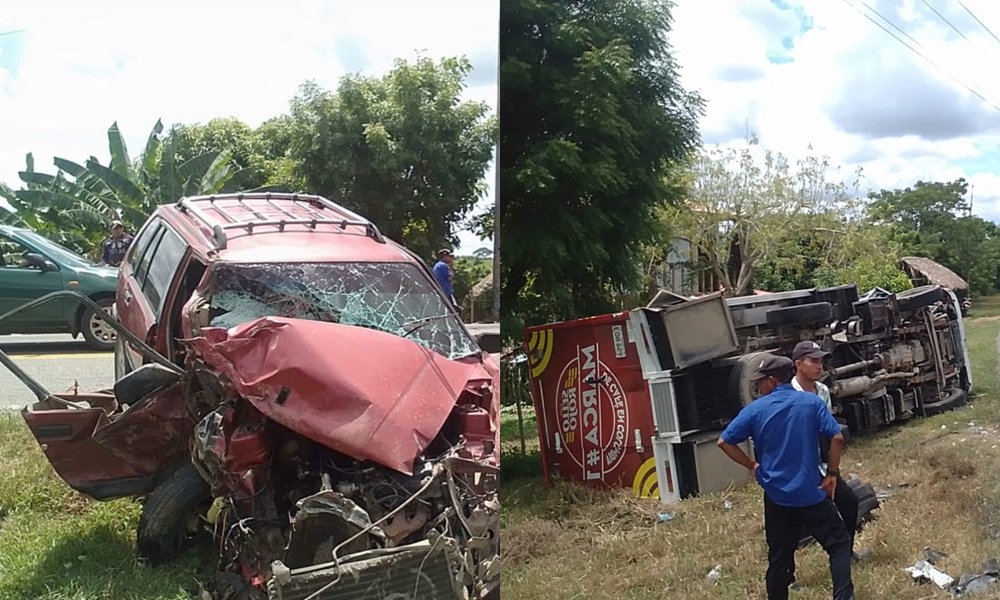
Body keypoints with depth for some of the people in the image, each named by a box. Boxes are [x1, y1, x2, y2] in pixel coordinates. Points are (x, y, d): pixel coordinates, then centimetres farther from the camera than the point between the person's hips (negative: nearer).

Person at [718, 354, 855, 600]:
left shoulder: (755, 410, -4)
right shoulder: (812, 402, -3)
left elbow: (724, 441, -1)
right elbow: (837, 437, -10)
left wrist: (751, 465, 9)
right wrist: (831, 474, 0)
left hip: (776, 497, 1)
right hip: (811, 492, -1)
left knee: (779, 558, 10)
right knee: (839, 543, 13)